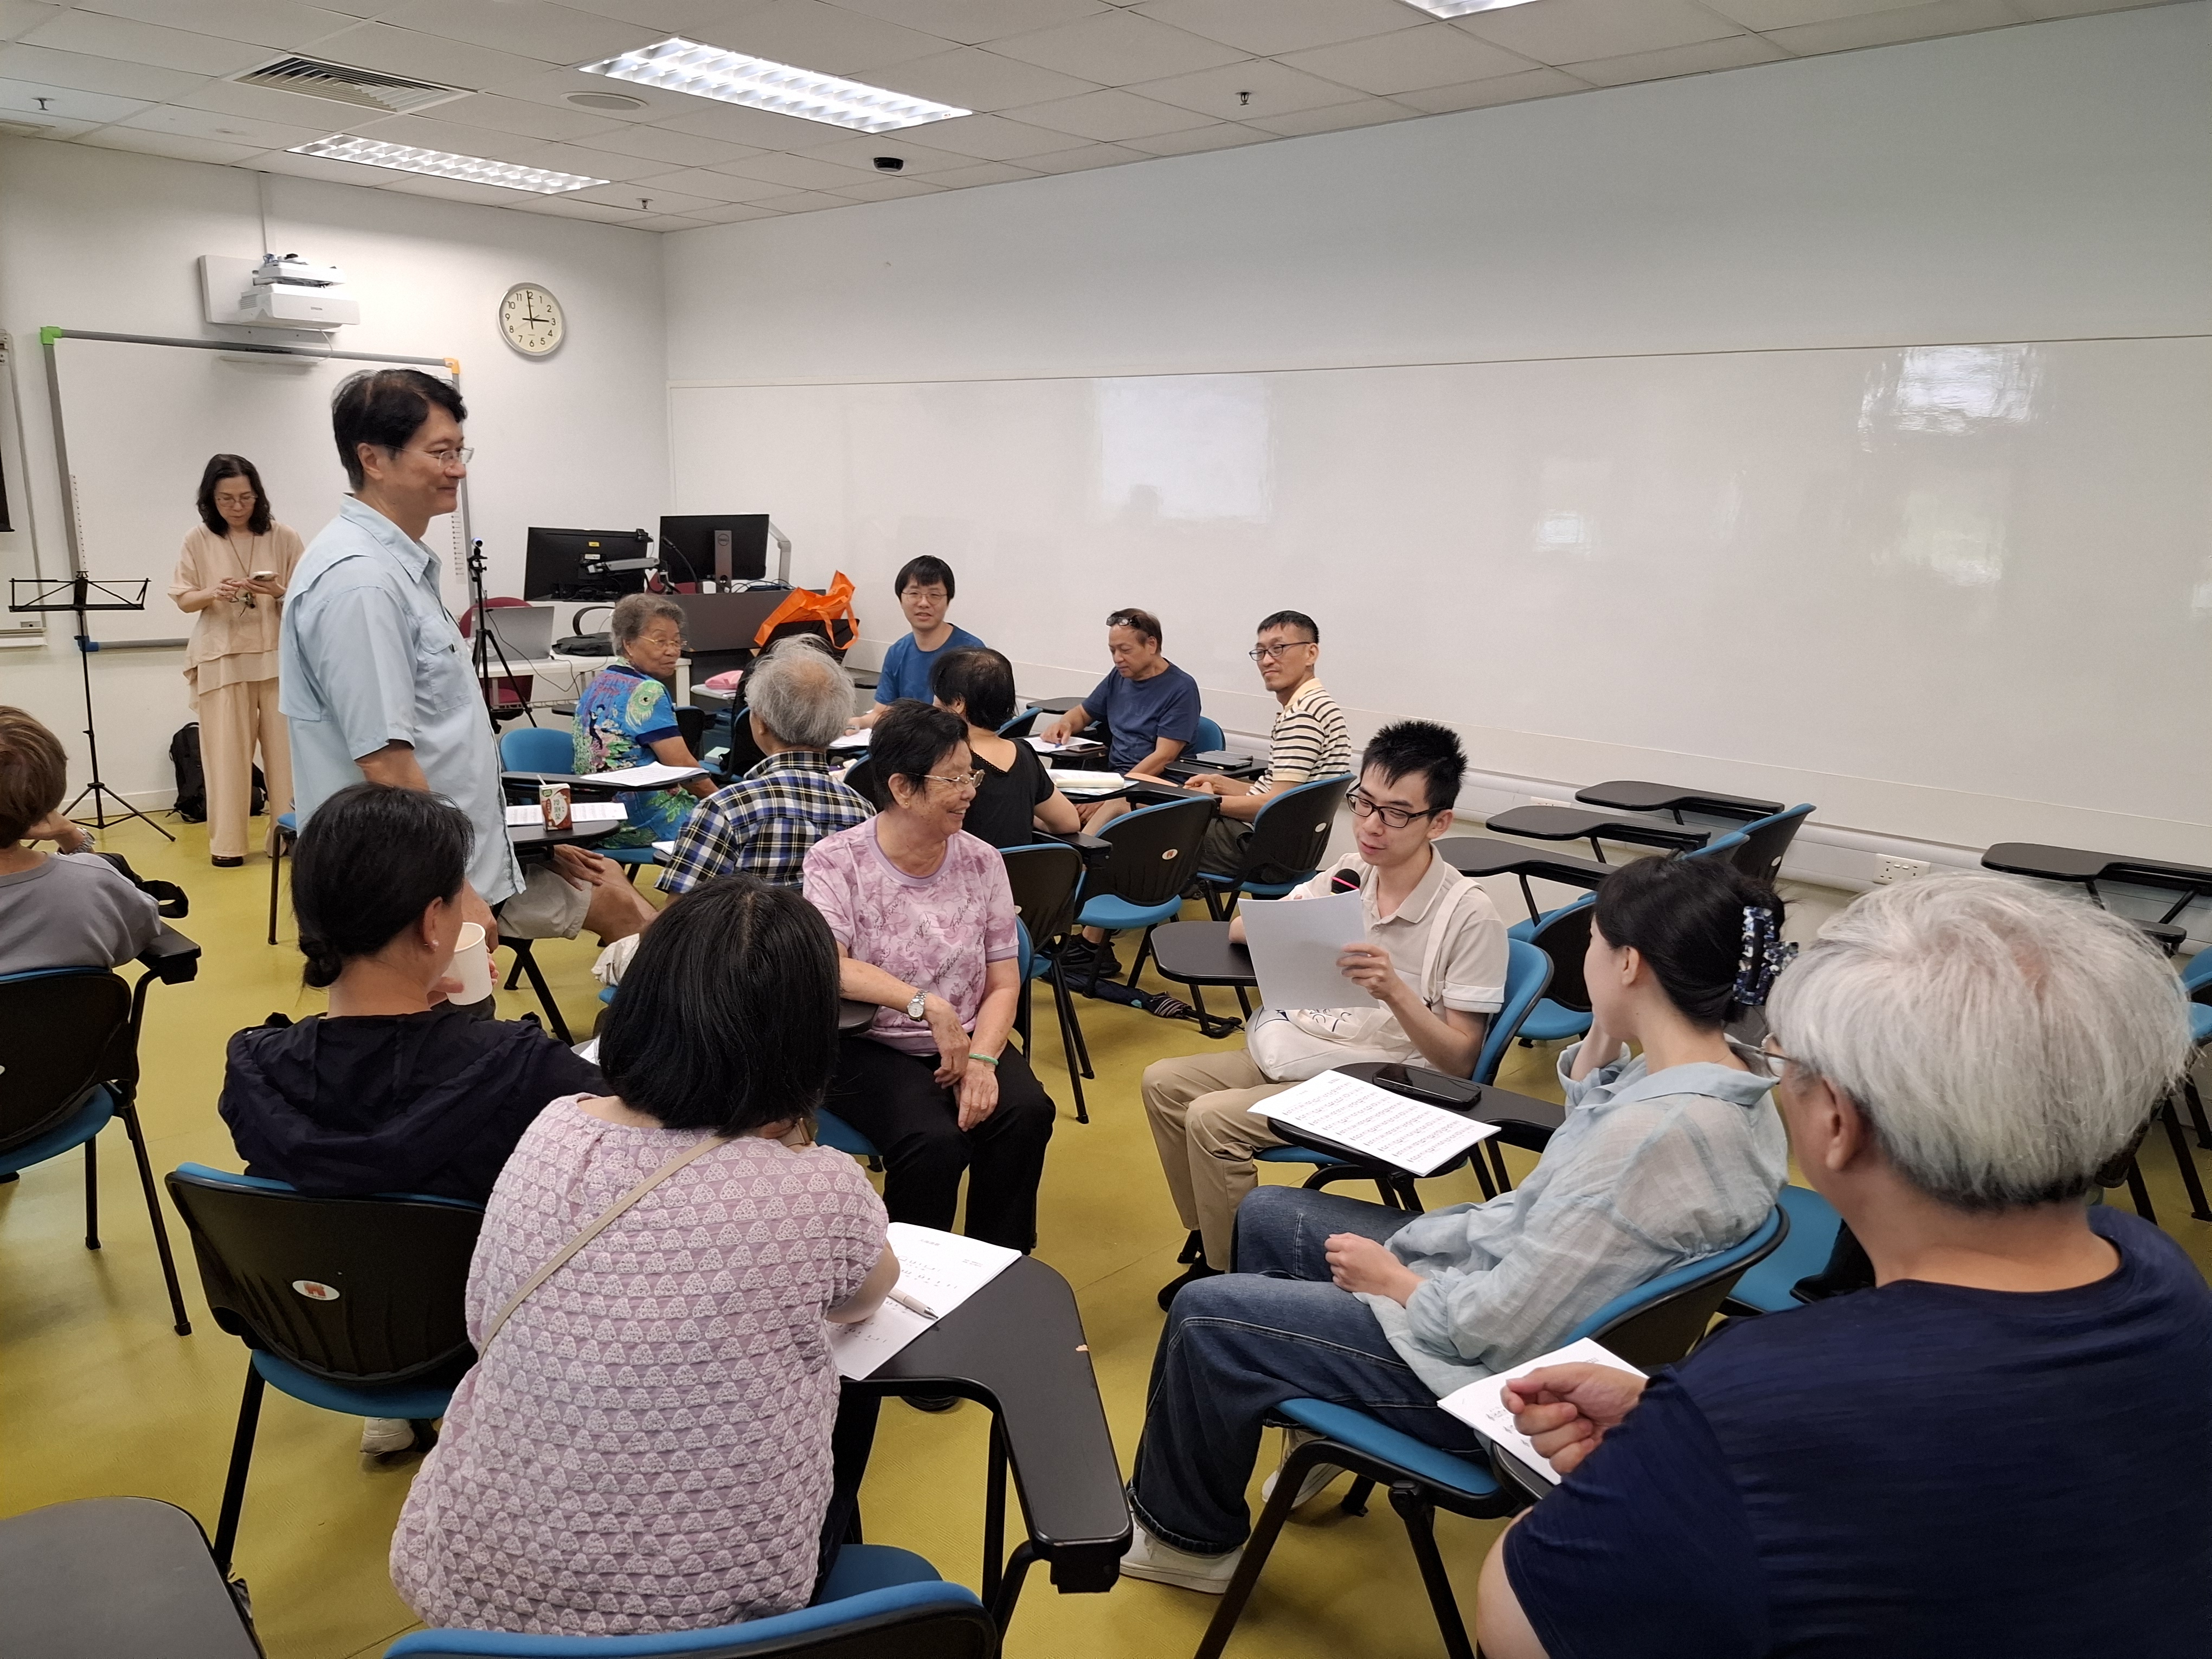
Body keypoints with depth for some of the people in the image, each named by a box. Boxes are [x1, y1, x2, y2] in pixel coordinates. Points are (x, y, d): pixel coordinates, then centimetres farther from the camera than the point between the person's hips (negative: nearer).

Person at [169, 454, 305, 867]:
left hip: (278, 655, 0)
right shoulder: (199, 539, 2)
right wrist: (214, 594, -16)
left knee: (284, 747, 0)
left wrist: (281, 593, -20)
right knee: (226, 750, 0)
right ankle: (227, 843, 6)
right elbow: (183, 599, 5)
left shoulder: (283, 537, -1)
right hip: (221, 658, 0)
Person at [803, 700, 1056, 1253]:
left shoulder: (981, 861, 3)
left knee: (1026, 1112, -25)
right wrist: (928, 1005, -32)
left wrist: (981, 1059, -16)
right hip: (869, 1046, -4)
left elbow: (1004, 983, 2)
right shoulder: (836, 862, -8)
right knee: (933, 1140, -30)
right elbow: (828, 967, -22)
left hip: (965, 1040, 4)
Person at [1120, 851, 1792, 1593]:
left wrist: (1396, 1282, -12)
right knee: (1265, 1217, 18)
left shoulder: (1662, 1131, -35)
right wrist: (1600, 1040, -3)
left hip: (1488, 1369, -9)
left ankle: (1184, 1537, 25)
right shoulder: (1721, 1073, -6)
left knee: (1204, 1316, 0)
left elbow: (1504, 1331, -30)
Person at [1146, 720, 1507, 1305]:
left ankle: (1227, 1274, 2)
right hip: (1297, 1048, 8)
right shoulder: (1348, 873, 2)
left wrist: (1395, 991, -31)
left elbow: (1460, 1061, -15)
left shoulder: (1469, 914, -17)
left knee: (1212, 1119, -21)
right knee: (1163, 1082, 2)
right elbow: (1242, 930, 11)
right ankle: (1206, 1237, 17)